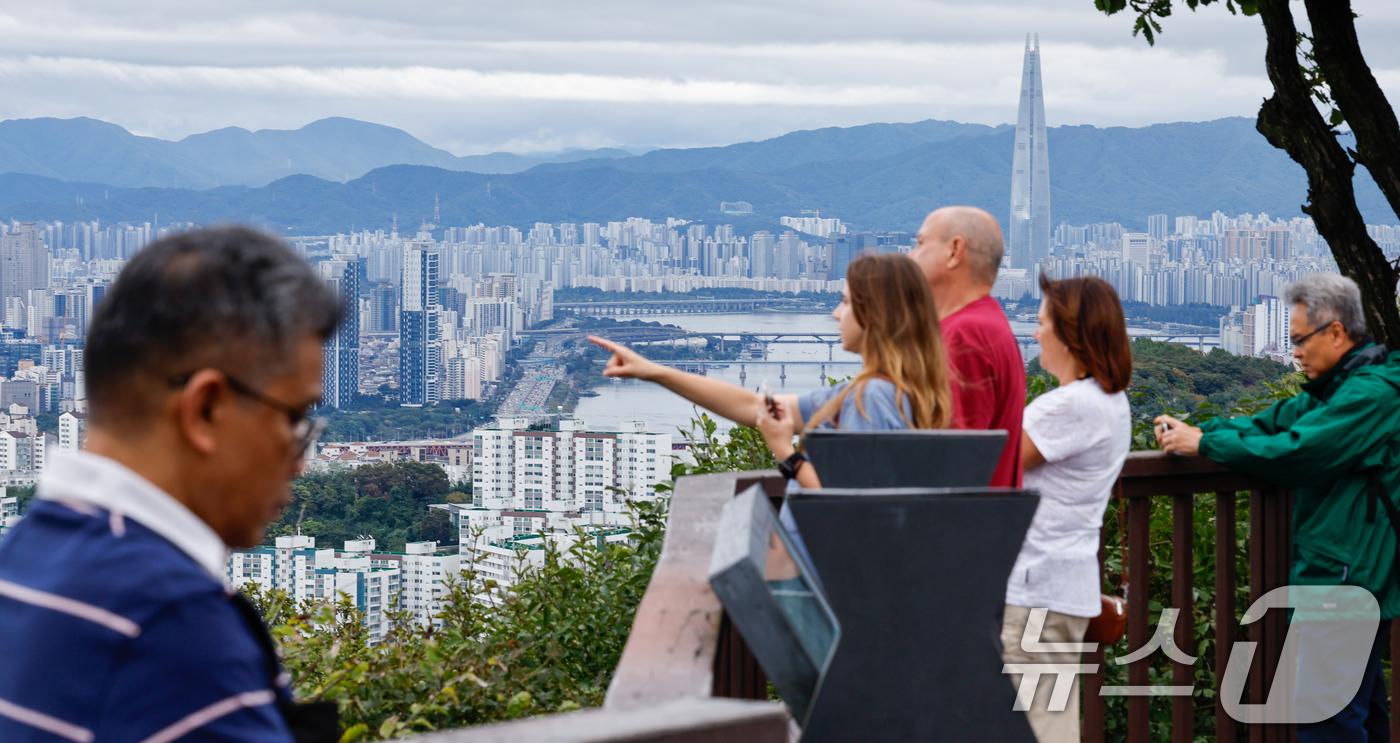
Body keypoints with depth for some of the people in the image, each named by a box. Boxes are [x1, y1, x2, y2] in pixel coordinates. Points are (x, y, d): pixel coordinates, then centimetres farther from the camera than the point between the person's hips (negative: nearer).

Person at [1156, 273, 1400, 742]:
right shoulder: (1339, 386, 17)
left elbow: (1296, 452, -23)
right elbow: (1274, 422, 15)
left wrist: (1204, 444, -15)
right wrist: (1191, 430, 1)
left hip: (1346, 578, -11)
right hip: (1349, 574, 11)